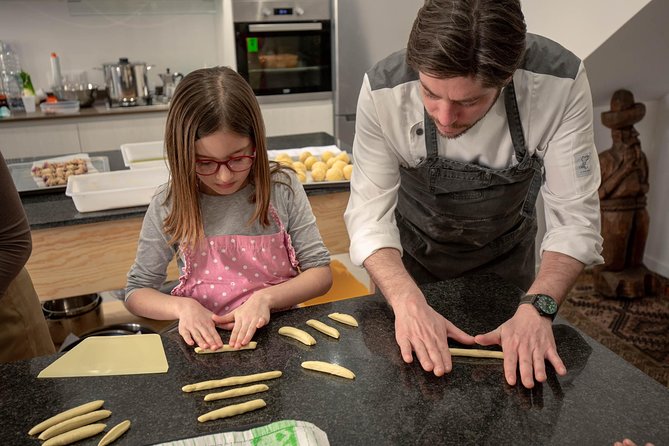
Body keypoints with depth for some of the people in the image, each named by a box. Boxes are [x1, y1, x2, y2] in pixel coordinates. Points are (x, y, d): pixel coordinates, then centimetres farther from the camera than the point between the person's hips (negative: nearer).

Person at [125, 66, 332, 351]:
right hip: (206, 343, 1)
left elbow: (321, 272, -2)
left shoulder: (282, 189, -5)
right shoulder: (168, 208, -3)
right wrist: (182, 306, -15)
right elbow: (136, 292, 5)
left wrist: (265, 297, -17)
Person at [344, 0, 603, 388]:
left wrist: (538, 307, -39)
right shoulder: (383, 91, -31)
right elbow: (370, 214, -27)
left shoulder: (561, 83, -31)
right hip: (412, 256, 0)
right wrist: (407, 301, -43)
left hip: (505, 255, 1)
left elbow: (575, 217, -25)